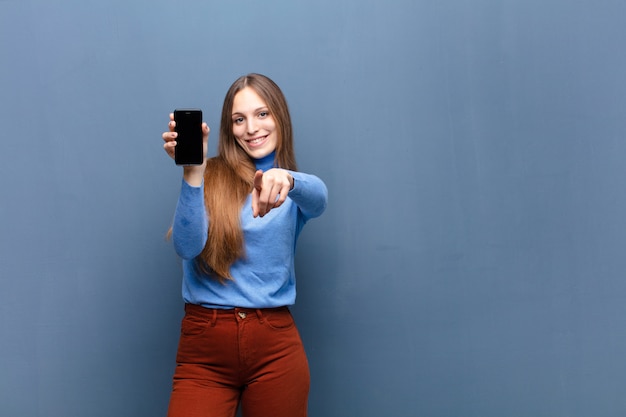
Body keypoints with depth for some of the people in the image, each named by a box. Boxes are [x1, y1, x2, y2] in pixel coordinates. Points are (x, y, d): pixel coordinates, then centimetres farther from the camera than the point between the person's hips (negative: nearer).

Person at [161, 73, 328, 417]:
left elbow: (318, 198, -16)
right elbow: (187, 246, -12)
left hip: (275, 347, 1)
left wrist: (286, 180, -38)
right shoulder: (211, 177, 3)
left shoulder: (298, 187, 8)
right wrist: (192, 172, -25)